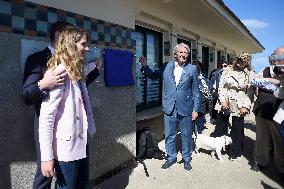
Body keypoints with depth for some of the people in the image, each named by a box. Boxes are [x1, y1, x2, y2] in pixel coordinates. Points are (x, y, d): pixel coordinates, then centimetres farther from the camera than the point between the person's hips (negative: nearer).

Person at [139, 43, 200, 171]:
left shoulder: (192, 69, -2)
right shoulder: (166, 67, 3)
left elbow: (195, 91, 0)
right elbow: (153, 76, 13)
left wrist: (195, 109, -4)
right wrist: (145, 66, -5)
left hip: (185, 108, -1)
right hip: (169, 108, 2)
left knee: (186, 136, 12)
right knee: (169, 136, 12)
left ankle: (186, 159, 32)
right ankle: (171, 158, 33)